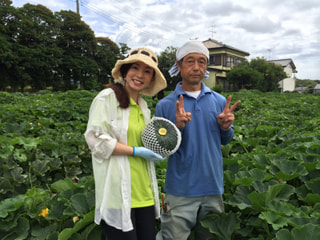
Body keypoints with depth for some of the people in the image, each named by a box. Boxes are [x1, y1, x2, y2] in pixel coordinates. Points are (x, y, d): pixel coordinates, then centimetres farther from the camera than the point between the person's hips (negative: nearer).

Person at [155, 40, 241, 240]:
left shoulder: (219, 101, 3)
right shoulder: (165, 105, -6)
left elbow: (225, 140, 11)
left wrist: (226, 127, -10)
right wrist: (177, 128, -22)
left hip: (213, 188, 4)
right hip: (180, 192, -3)